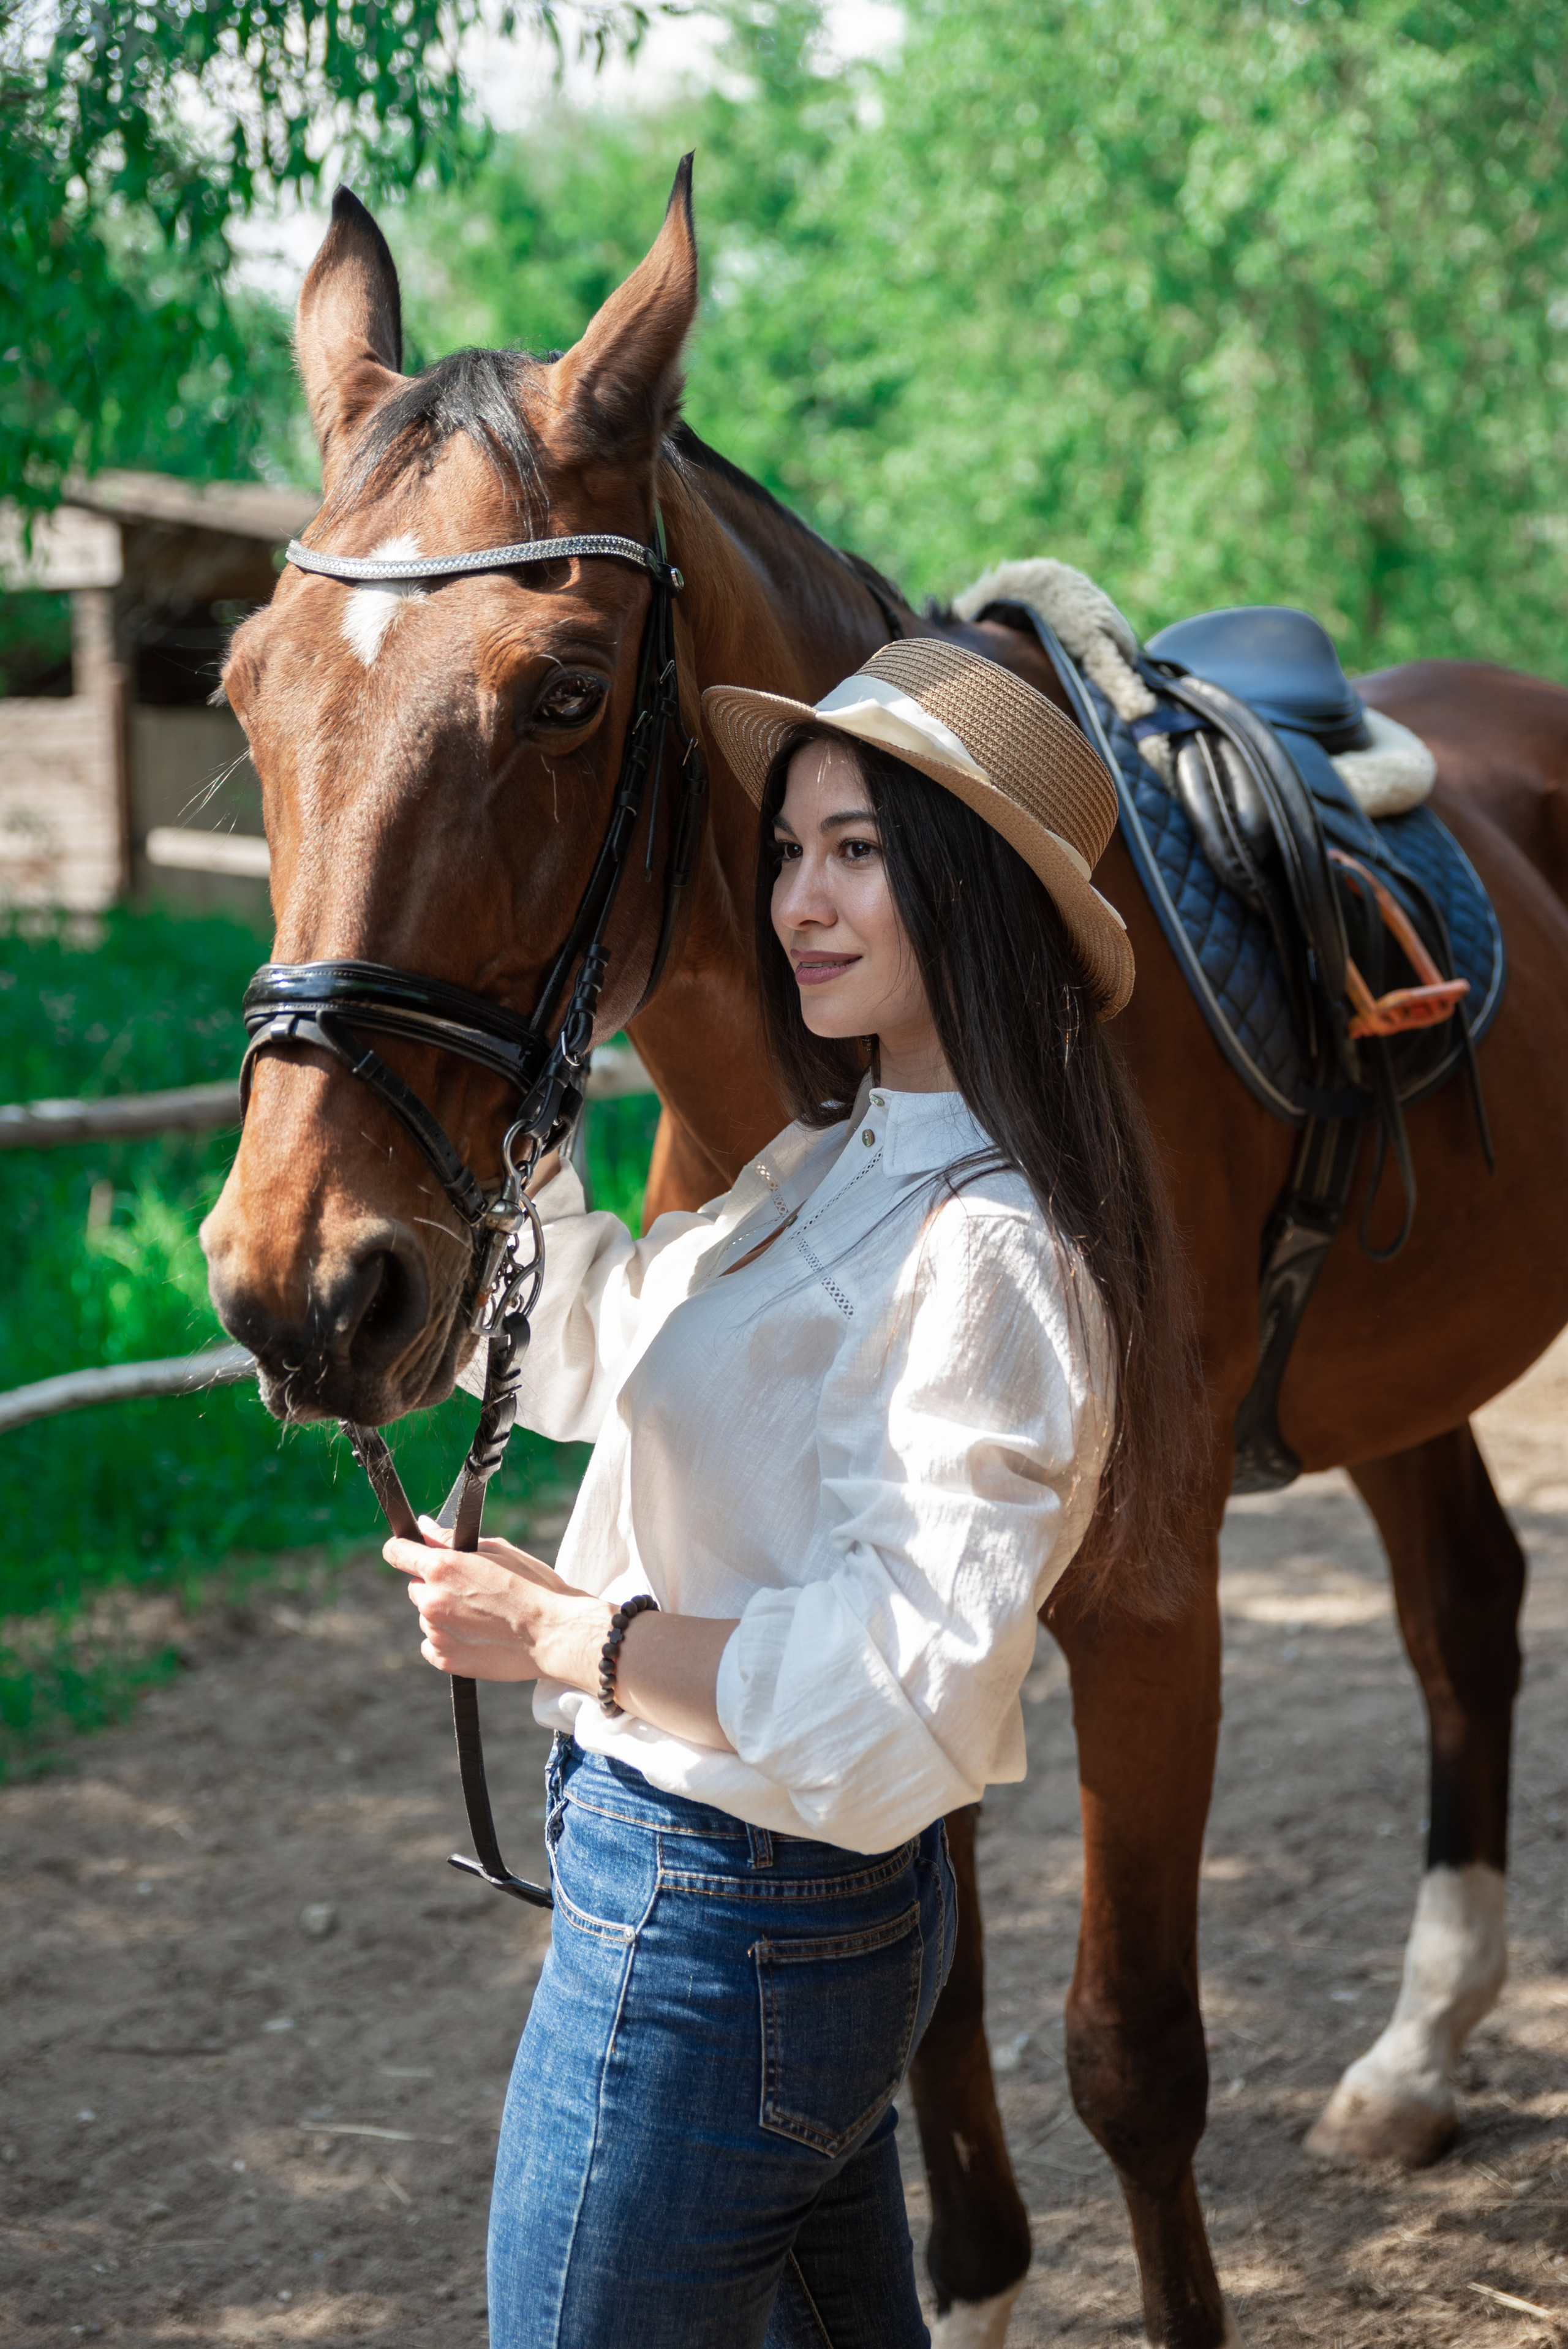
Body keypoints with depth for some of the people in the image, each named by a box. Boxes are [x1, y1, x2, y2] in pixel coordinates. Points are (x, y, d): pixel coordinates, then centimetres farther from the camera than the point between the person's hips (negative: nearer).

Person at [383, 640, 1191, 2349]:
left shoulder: (983, 1250, -24)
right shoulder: (841, 1157, 7)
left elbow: (906, 1700, -28)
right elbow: (576, 1356, 20)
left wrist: (566, 1633, -26)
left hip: (714, 1938, -10)